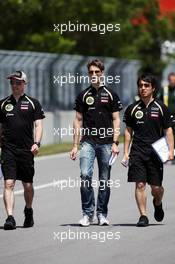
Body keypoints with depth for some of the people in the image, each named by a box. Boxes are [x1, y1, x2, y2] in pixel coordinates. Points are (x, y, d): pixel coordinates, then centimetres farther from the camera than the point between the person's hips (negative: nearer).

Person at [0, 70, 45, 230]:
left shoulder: (33, 103, 6)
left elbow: (38, 125, 2)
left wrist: (36, 143, -12)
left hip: (27, 150, 0)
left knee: (28, 185, 8)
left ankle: (28, 211, 33)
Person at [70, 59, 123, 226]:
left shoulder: (110, 95, 6)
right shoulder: (83, 96, 9)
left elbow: (116, 120, 5)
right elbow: (78, 121, 11)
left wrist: (115, 143, -5)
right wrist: (75, 145, 5)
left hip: (106, 143, 0)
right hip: (88, 142, 0)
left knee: (104, 180, 4)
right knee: (85, 175, -14)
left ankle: (102, 214, 14)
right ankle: (87, 213, -6)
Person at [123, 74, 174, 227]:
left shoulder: (161, 108, 2)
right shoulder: (132, 109, 7)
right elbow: (128, 131, 14)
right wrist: (126, 152, 8)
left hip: (155, 152, -1)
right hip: (137, 152, 1)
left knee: (156, 187, 1)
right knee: (140, 184, -7)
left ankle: (158, 204, 33)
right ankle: (143, 216, 0)